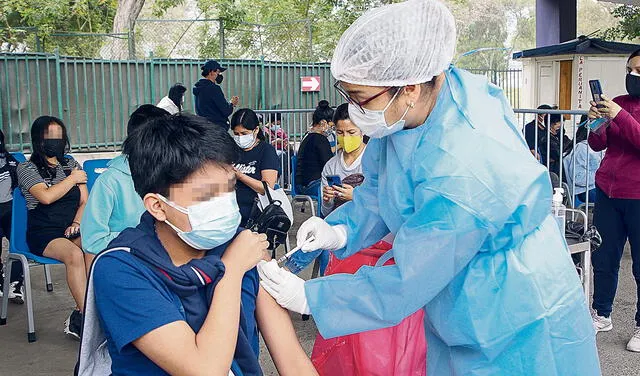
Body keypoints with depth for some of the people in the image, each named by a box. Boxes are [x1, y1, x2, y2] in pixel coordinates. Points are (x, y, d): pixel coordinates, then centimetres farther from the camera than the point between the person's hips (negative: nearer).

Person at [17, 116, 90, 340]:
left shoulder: (70, 164, 18)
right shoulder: (27, 169, 5)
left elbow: (85, 201, 13)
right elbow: (46, 196, -14)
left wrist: (77, 223, -5)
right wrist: (72, 178, -2)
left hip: (71, 230, 4)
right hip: (43, 234, -3)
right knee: (74, 254, -35)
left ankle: (78, 319, -27)